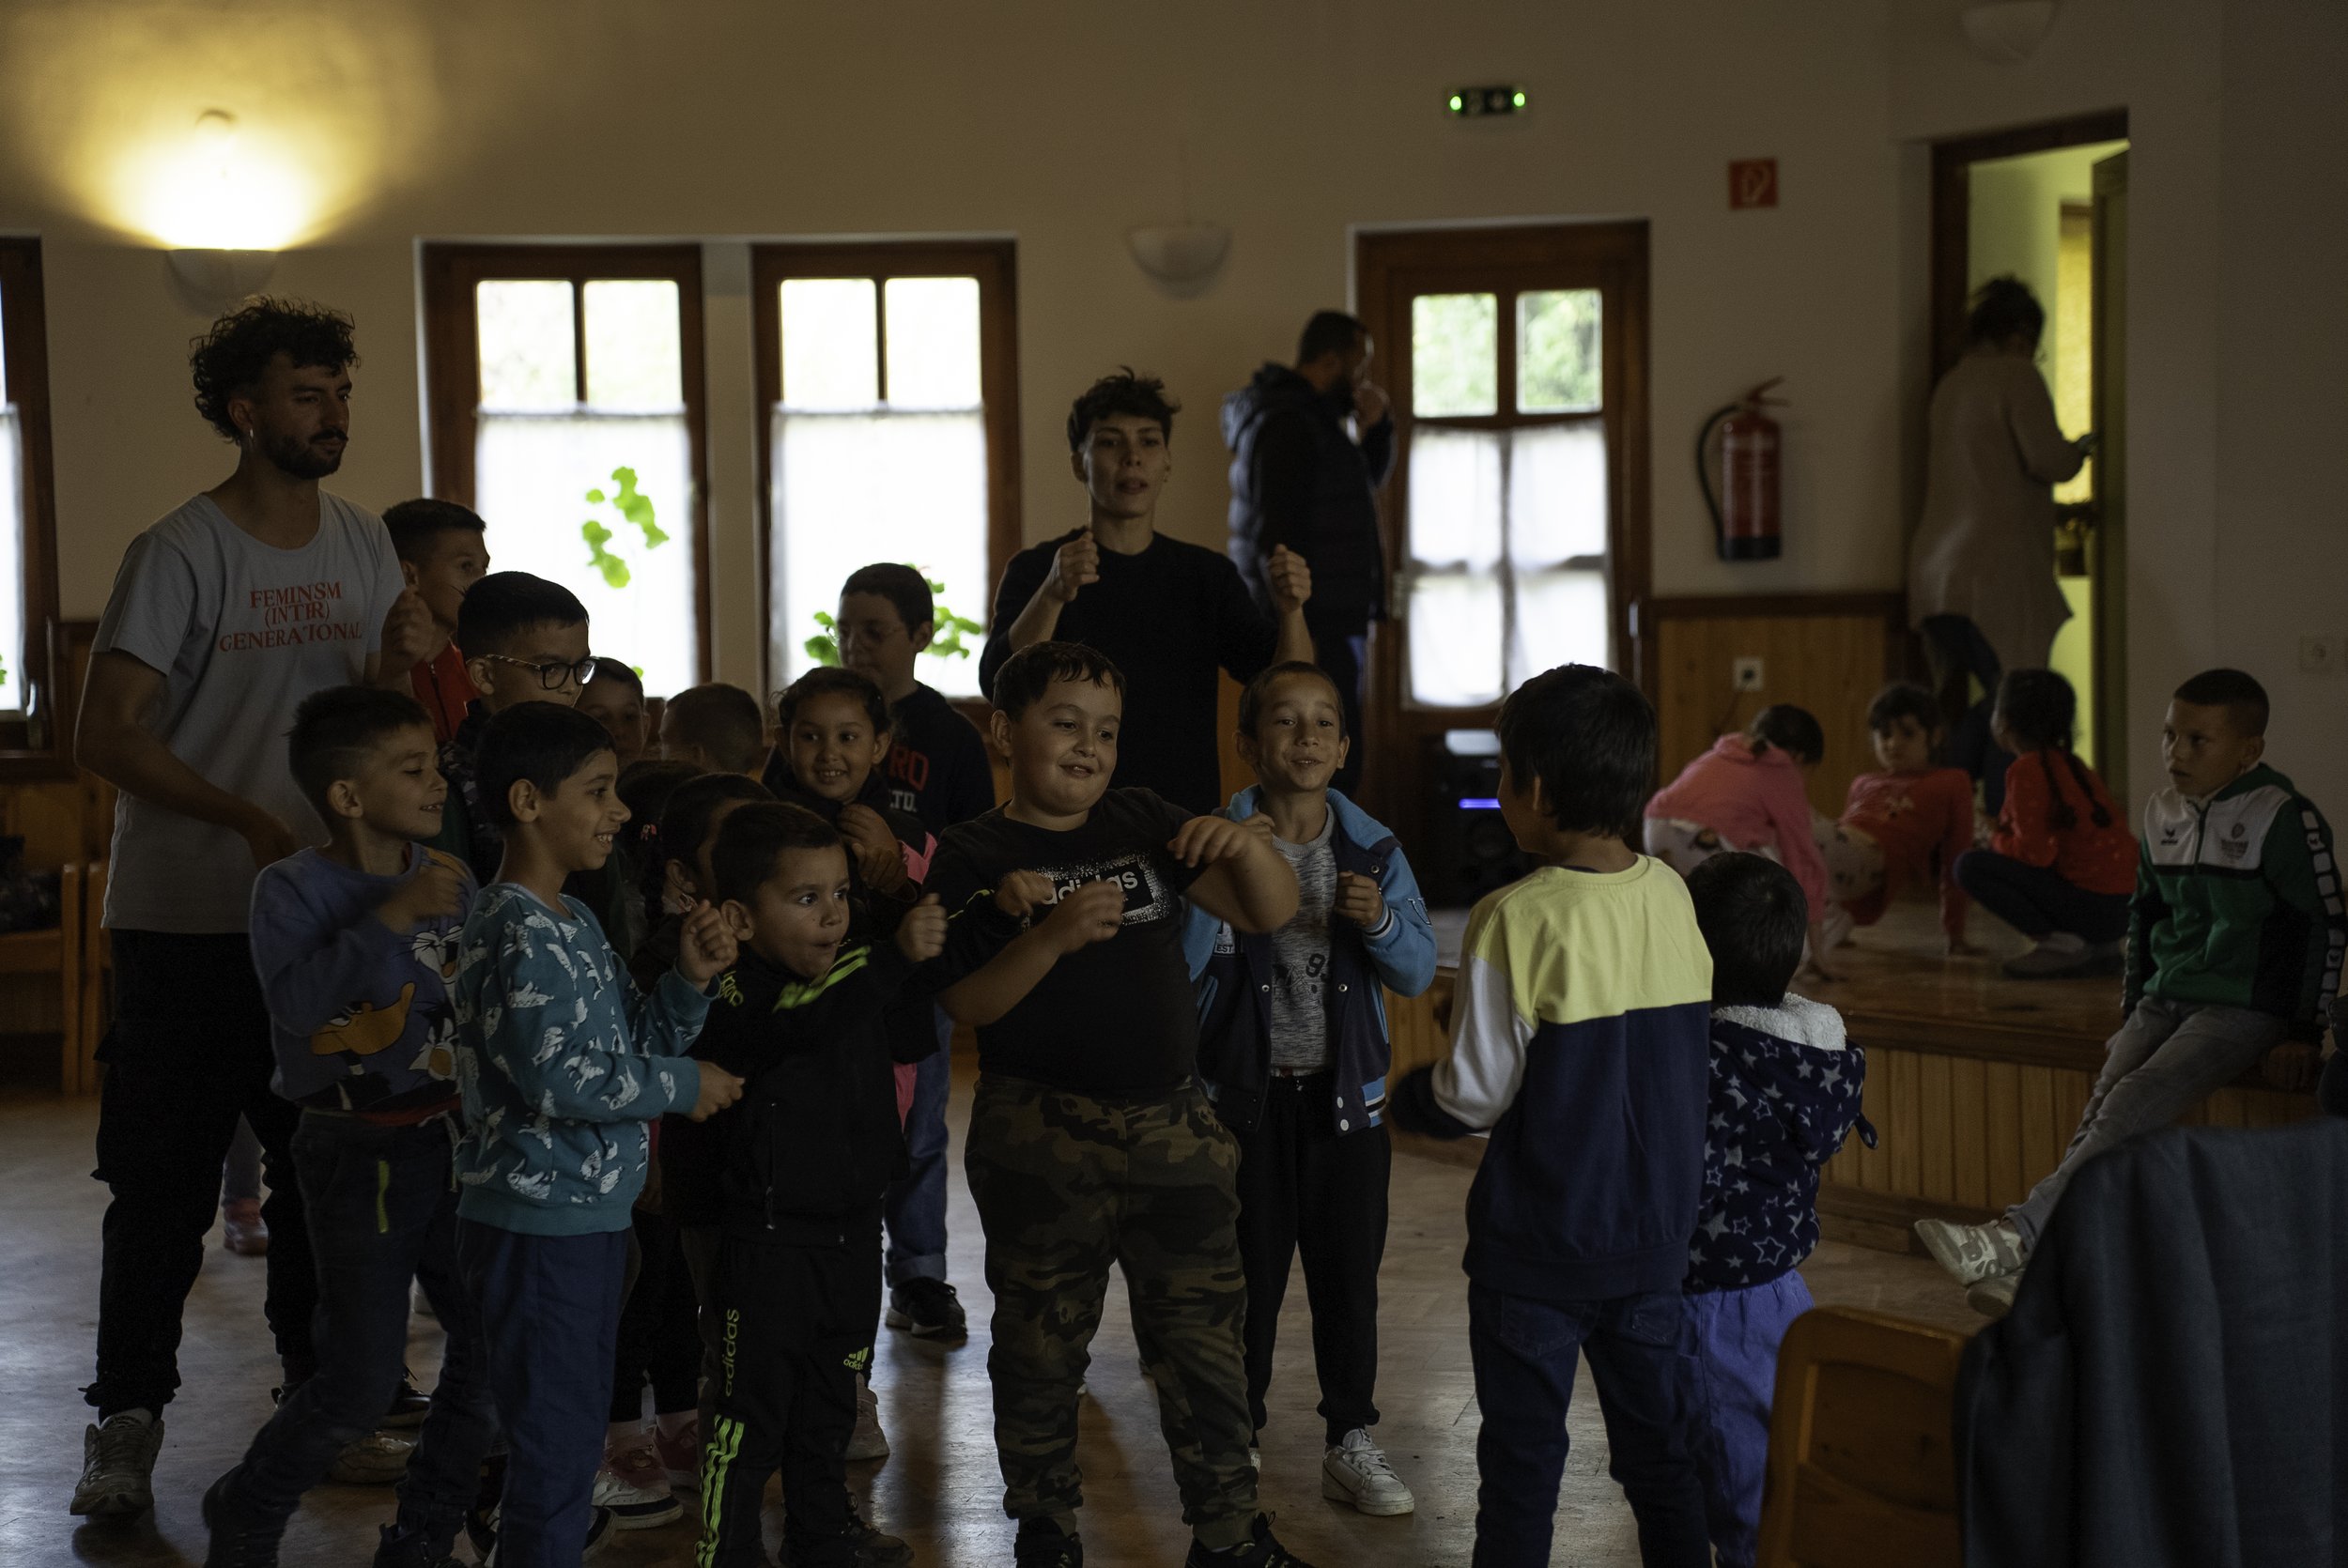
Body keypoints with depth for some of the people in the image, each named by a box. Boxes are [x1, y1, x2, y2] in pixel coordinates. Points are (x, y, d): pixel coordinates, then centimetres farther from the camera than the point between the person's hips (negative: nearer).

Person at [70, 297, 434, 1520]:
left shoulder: (364, 546, 9)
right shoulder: (180, 553, -9)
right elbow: (106, 738, -14)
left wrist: (395, 666, -7)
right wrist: (249, 820, -21)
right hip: (185, 915, -5)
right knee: (163, 1174, -1)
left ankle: (319, 1377, 26)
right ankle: (127, 1418, 8)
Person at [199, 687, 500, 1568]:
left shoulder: (450, 880, 6)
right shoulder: (295, 889, -9)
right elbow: (299, 998, -25)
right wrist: (393, 916, -28)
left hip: (453, 1138, 5)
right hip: (359, 1154, -5)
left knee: (491, 1347, 5)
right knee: (360, 1380, -4)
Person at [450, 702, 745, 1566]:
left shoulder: (575, 923, 12)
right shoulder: (516, 934, -18)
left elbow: (633, 1039, 15)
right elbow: (559, 1080, -25)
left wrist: (689, 980, -2)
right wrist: (684, 1086, -14)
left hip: (590, 1212, 10)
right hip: (538, 1223, -10)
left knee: (575, 1421, 20)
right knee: (556, 1437, -2)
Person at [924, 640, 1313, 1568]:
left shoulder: (1147, 824, 8)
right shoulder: (974, 856, -2)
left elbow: (1271, 911, 7)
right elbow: (965, 1003, -10)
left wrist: (1246, 841, -13)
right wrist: (1053, 936, -24)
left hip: (1173, 1126, 3)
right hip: (1043, 1141, -3)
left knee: (1204, 1335, 8)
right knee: (1042, 1344, 9)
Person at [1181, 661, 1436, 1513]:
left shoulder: (1373, 849, 0)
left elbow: (1418, 973, 0)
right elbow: (1177, 966, -15)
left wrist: (1381, 922, -19)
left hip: (1345, 1091, 2)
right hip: (1244, 1092, -2)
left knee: (1349, 1271, 8)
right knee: (1247, 1272, 5)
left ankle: (1352, 1441, 22)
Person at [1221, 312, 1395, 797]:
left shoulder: (1314, 415, 17)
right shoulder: (1287, 424, -15)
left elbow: (1370, 478, 29)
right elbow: (1277, 534, -22)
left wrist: (1376, 425, 9)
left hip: (1334, 623, 11)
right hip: (1312, 628, -11)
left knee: (1334, 767, 13)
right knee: (1333, 771, -12)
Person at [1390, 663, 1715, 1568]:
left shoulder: (1516, 919, -19)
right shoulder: (1672, 897, -2)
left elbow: (1475, 1096, -15)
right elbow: (1680, 1057, 8)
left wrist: (1407, 1098, 5)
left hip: (1539, 1243, -5)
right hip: (1657, 1233, 5)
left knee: (1522, 1457, 8)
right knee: (1659, 1443, 16)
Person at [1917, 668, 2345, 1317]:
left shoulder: (2283, 818, -9)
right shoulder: (2163, 813, 11)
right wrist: (2133, 1008, 20)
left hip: (2245, 1010, -6)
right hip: (2165, 1000, 6)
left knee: (2138, 1099, -28)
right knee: (2103, 1105, -19)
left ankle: (2020, 1235, -38)